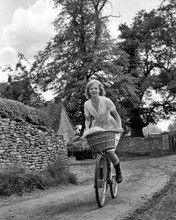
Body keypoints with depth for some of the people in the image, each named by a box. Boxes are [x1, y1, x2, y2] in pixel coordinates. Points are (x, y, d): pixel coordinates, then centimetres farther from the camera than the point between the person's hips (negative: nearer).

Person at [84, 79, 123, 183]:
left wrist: (119, 127, -25)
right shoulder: (87, 104, -10)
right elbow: (87, 119, 2)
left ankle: (118, 171, 11)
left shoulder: (106, 101, -19)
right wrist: (87, 128, -16)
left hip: (110, 127, -3)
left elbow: (117, 115, -12)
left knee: (110, 152, -20)